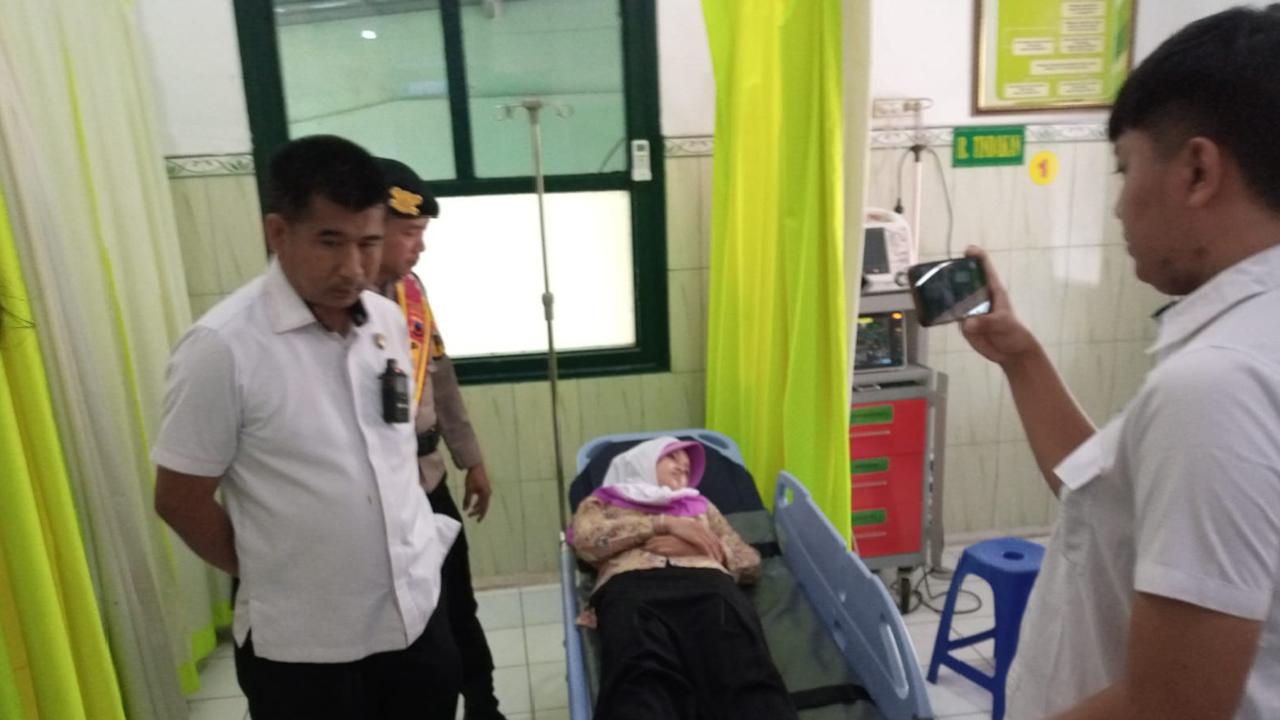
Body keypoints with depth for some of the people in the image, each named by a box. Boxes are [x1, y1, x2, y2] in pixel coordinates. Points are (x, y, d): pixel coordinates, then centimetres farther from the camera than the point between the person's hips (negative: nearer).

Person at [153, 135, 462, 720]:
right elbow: (179, 500, -11)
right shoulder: (223, 347, -19)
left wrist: (412, 541, 9)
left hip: (418, 611, 5)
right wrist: (272, 576, 0)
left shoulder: (388, 321, -1)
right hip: (304, 644, -5)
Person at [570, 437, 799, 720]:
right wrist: (664, 523, 7)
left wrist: (698, 545, 9)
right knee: (642, 684, -38)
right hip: (632, 587, -2)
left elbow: (751, 563, 28)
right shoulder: (603, 502, 35)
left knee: (747, 678, -34)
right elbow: (584, 539, 10)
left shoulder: (699, 505, 41)